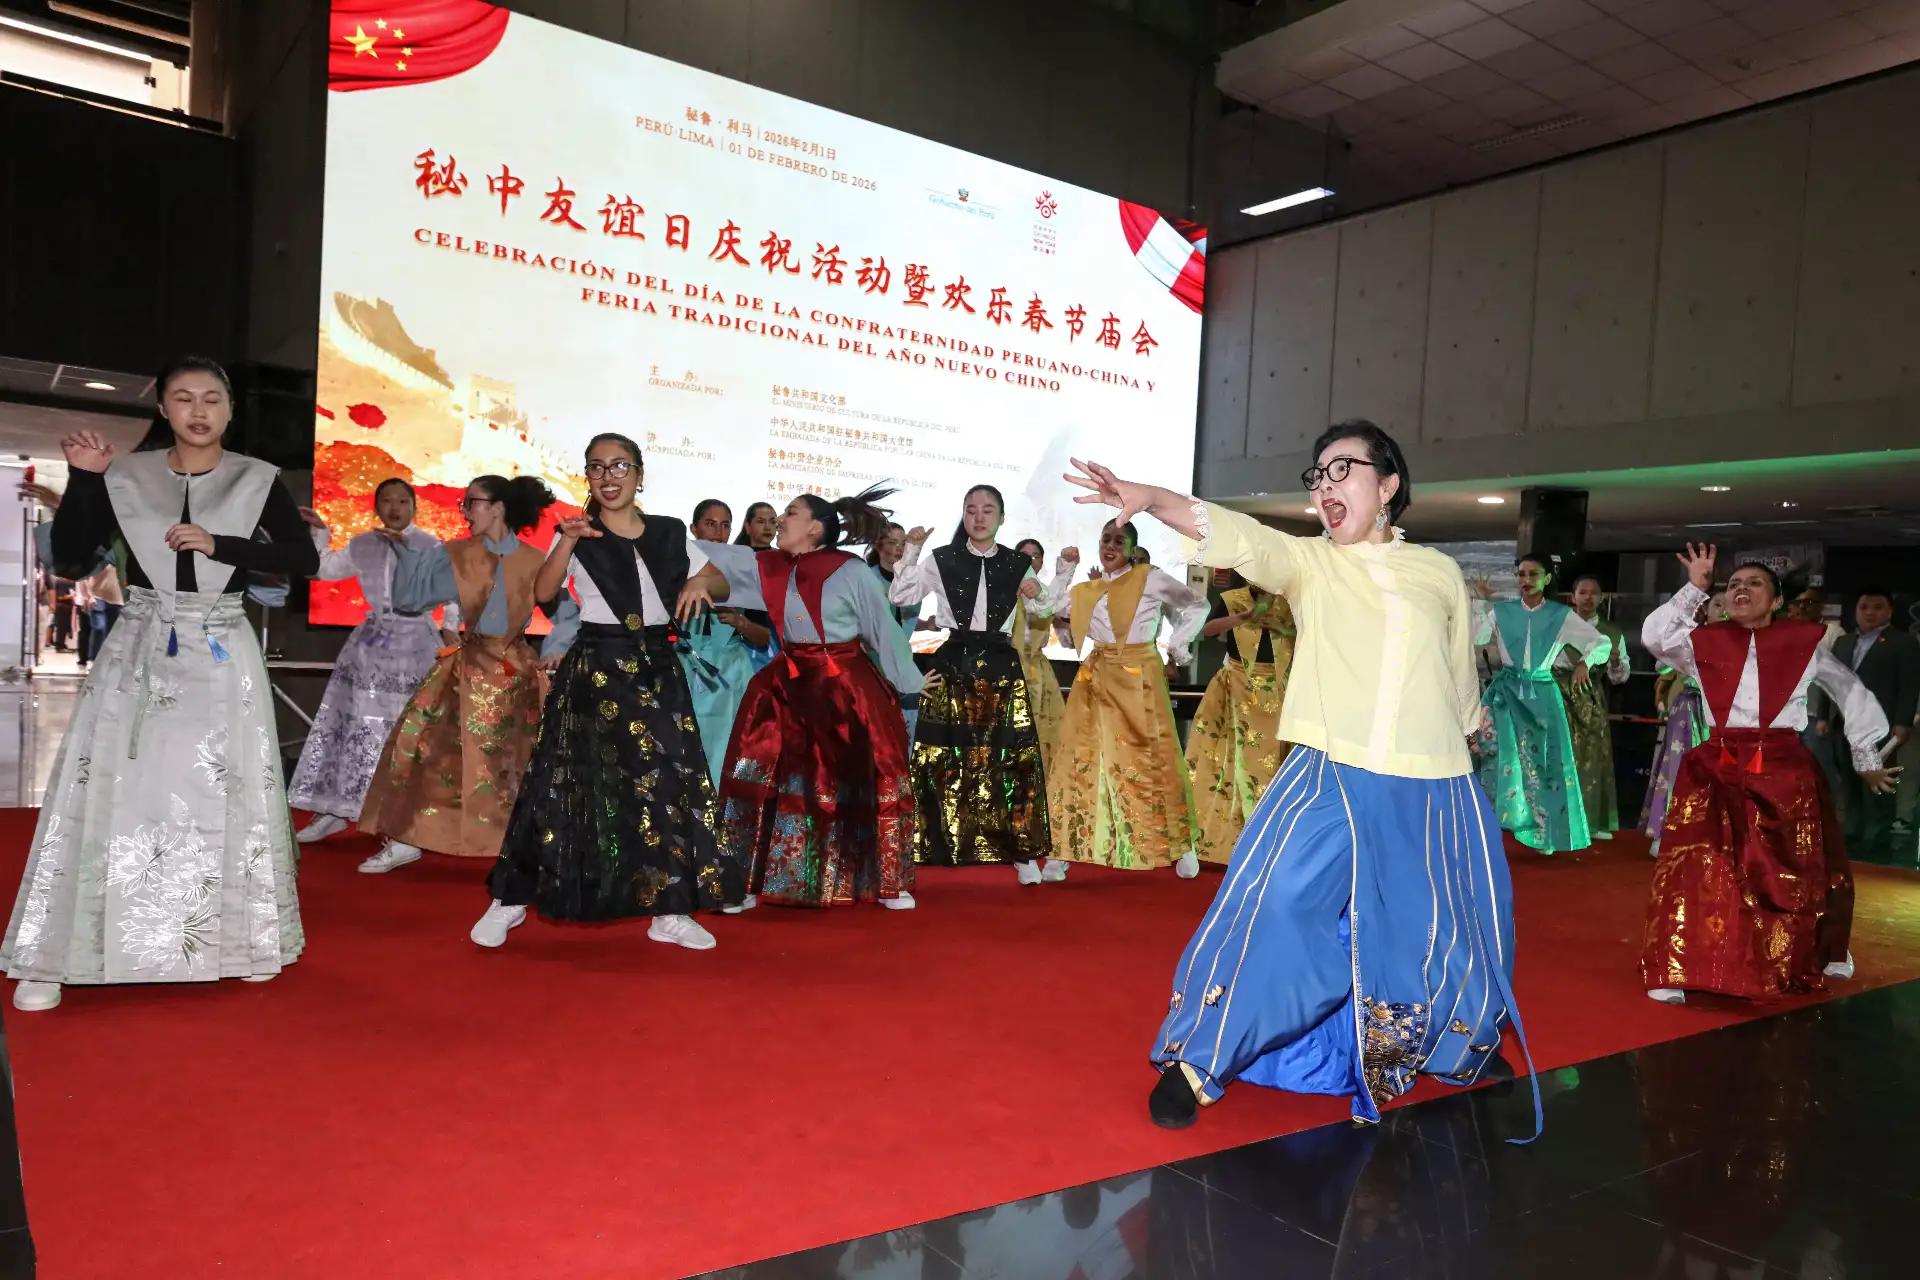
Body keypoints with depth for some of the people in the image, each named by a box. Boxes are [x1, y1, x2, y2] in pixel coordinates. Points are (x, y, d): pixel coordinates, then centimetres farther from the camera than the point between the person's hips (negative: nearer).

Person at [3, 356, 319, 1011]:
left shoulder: (257, 480, 0)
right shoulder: (125, 475, 3)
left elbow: (303, 558, -6)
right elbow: (70, 555, -1)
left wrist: (220, 546, -15)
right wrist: (83, 478, -10)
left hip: (221, 656, -1)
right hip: (139, 650, 1)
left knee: (226, 797, 3)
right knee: (111, 793, -1)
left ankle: (241, 940, 16)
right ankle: (55, 959, 6)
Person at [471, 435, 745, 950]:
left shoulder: (669, 533, 7)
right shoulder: (577, 534, -1)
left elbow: (719, 580, 15)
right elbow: (542, 593, -14)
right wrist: (567, 540, -27)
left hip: (656, 669, 3)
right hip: (595, 669, -3)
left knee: (668, 782, 1)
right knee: (569, 781, -2)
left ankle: (669, 911, 11)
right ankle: (510, 901, 13)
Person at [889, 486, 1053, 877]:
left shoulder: (1018, 564, 7)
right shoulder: (940, 559, 2)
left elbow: (1040, 617, 15)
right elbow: (898, 598, -4)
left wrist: (1034, 598, -6)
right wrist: (912, 551, -10)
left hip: (1002, 668, 2)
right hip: (953, 665, -1)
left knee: (1010, 760, 3)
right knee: (942, 760, -2)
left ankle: (1021, 850, 13)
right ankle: (929, 848, 7)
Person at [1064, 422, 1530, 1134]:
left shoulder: (1439, 573, 9)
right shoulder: (1308, 562, 4)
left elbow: (1462, 680, 19)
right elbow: (1239, 536, -15)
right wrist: (1151, 500, -31)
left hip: (1434, 793, 3)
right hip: (1329, 779, -2)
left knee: (1450, 931, 15)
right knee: (1272, 907, -16)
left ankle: (1464, 1046, 46)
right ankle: (1200, 1062, 1)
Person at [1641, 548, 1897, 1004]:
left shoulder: (1804, 643, 4)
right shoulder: (1705, 642, 5)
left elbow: (1854, 693, 14)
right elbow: (1653, 636, -9)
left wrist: (1868, 758, 18)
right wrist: (1694, 589, -7)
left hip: (1785, 769, 1)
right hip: (1717, 769, -1)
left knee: (1798, 873, 16)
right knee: (1694, 867, -12)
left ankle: (1823, 955, 44)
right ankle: (1674, 971, -8)